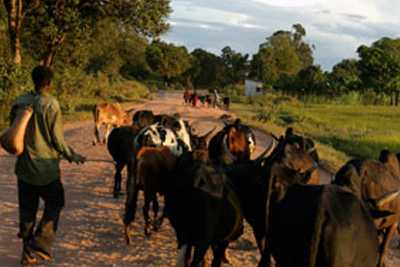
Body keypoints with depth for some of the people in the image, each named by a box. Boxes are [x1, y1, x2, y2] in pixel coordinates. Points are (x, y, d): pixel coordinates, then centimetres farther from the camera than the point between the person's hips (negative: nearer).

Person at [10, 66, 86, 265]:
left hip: (24, 166, 5)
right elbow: (57, 139, -12)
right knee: (54, 204, 13)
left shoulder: (19, 103, 0)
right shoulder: (51, 105, -15)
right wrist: (72, 156, 4)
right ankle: (40, 245, 2)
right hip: (46, 167, -5)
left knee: (27, 209, 14)